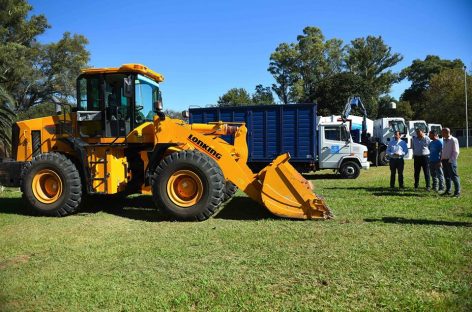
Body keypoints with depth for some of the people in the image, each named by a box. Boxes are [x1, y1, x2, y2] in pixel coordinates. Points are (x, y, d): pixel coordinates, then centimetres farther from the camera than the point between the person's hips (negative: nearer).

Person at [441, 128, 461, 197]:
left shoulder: (453, 140, -8)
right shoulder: (444, 140, 15)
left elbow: (456, 152, -12)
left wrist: (451, 160, -16)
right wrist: (441, 159, 13)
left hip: (450, 161, -8)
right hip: (444, 160, 8)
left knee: (454, 176, -6)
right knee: (446, 176, 12)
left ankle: (457, 192, -2)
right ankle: (448, 191, 19)